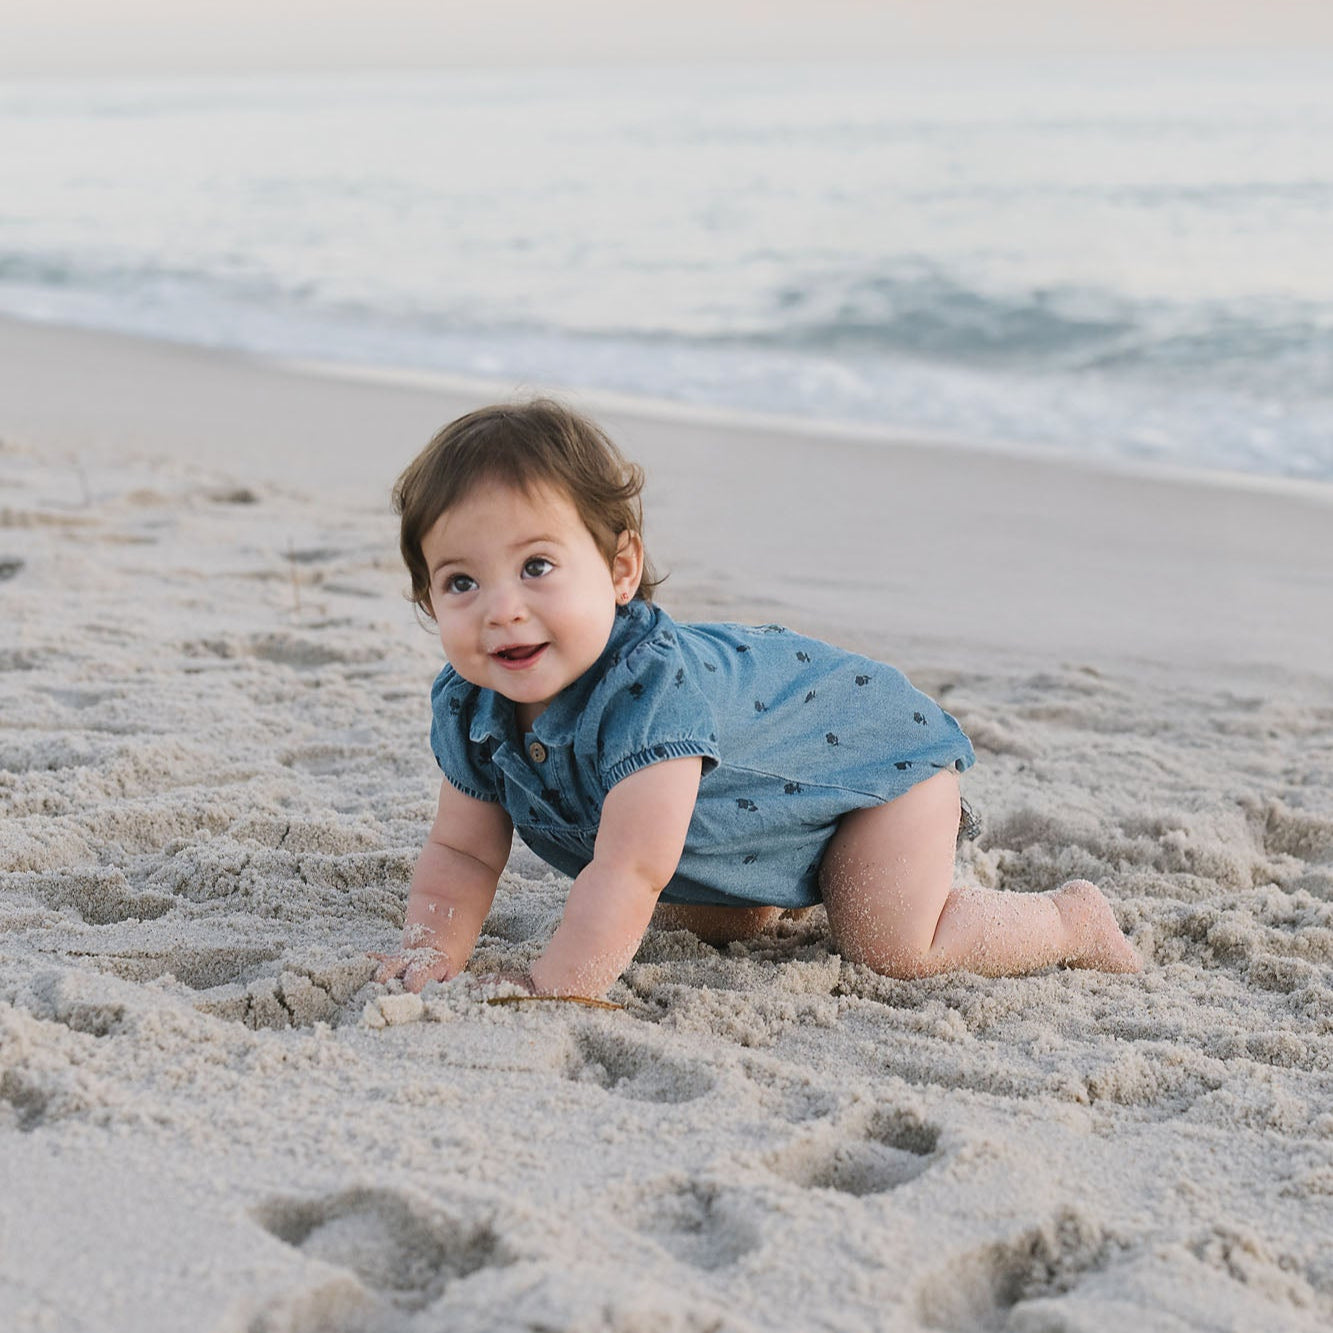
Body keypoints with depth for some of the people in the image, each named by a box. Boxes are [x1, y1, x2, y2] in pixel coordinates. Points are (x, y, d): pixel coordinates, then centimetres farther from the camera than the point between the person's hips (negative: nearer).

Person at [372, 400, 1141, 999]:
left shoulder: (651, 689, -44)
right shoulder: (468, 710, -20)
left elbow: (629, 872, -46)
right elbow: (464, 854, -10)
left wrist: (552, 992, -47)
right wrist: (431, 953, -26)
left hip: (880, 743, -7)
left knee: (890, 945, -17)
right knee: (709, 924, 20)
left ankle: (1074, 919, 8)